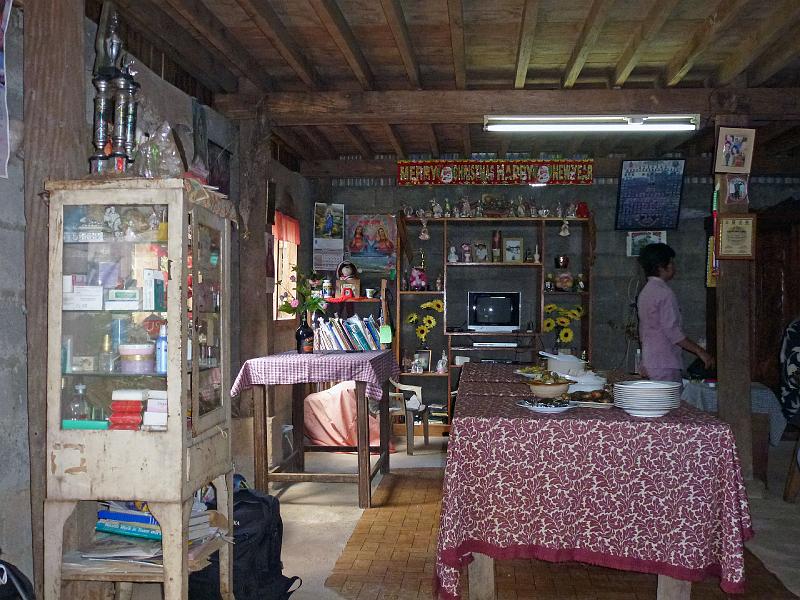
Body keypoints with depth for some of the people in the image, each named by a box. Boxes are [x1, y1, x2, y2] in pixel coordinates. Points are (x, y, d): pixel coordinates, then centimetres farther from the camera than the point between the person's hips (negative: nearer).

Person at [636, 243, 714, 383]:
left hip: (649, 363, 9)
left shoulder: (645, 292, 15)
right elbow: (672, 331, -19)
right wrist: (700, 352, -14)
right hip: (665, 364, -9)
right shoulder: (664, 293, -15)